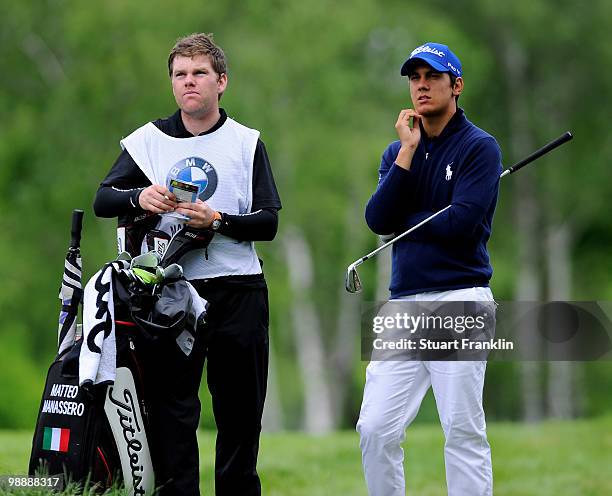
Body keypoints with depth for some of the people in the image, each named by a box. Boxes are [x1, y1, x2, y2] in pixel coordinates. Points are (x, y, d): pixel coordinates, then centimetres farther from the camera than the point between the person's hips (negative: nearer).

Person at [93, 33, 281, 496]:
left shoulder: (247, 143, 8)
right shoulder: (147, 140, 9)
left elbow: (268, 222, 0)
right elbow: (103, 200, 1)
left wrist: (218, 220, -16)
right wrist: (138, 198, -20)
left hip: (238, 290, 0)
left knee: (241, 411, 4)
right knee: (171, 408, -5)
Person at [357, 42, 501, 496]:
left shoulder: (480, 147, -2)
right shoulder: (398, 151, 15)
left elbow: (461, 224, -14)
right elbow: (378, 219, 0)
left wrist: (401, 222, 0)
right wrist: (408, 152, -6)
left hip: (459, 301, -6)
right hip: (405, 303, 6)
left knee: (463, 431, -6)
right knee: (375, 429, 1)